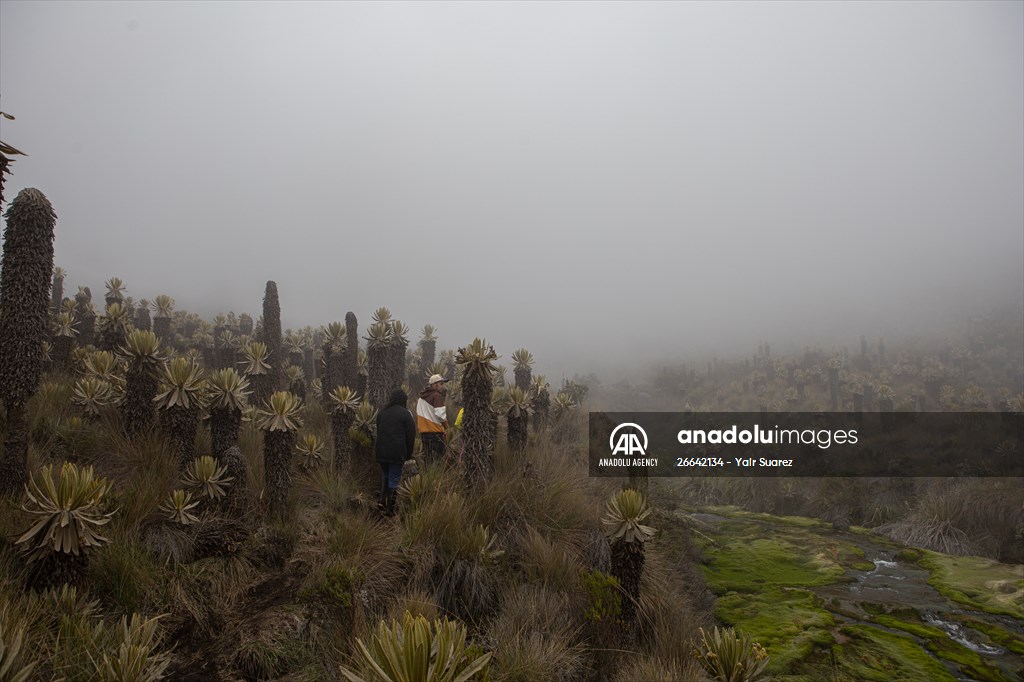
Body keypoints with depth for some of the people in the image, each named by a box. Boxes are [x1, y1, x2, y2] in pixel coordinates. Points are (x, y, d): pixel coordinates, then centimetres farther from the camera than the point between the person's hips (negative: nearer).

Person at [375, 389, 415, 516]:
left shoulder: (382, 412, 13)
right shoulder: (405, 413, -4)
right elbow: (411, 435, -3)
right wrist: (409, 454, 5)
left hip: (381, 451, 5)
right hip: (397, 452, -5)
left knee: (385, 476, 20)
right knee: (394, 478, 1)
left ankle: (382, 500, 10)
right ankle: (389, 507, 0)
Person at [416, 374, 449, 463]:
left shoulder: (421, 397, 16)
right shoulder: (437, 396, -10)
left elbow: (418, 413, 20)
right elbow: (440, 414, -17)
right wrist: (446, 425, -2)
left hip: (423, 431, 8)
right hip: (436, 432, -8)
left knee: (427, 459, 13)